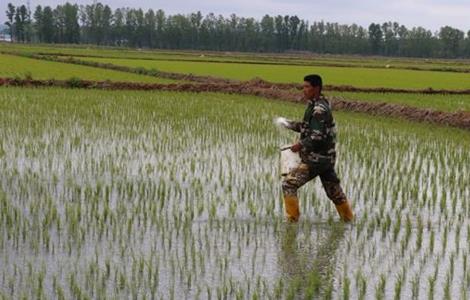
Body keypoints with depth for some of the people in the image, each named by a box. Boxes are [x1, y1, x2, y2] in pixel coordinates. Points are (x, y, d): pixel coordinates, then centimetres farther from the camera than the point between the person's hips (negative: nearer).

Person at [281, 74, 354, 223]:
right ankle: (349, 219, 30)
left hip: (316, 159, -10)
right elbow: (310, 127, 21)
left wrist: (301, 145, -16)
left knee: (289, 184, -9)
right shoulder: (316, 105, 12)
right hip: (327, 158, 10)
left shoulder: (319, 109, -17)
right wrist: (290, 124, 10)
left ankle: (292, 218, -7)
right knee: (334, 192, 20)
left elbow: (318, 136, -24)